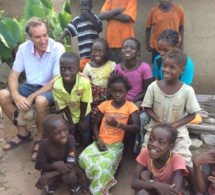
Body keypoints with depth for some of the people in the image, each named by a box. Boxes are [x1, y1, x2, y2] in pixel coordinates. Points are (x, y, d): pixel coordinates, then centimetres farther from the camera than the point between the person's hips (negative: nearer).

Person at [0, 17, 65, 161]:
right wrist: (16, 96, -23)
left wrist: (32, 97, -25)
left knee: (41, 101, -37)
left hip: (51, 88, -5)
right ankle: (23, 133, 4)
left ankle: (40, 138, -9)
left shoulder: (58, 48, -19)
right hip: (31, 85, 5)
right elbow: (13, 74, -2)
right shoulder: (23, 48, -6)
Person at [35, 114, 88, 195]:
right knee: (47, 180, -30)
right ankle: (52, 185, 8)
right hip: (52, 168, 1)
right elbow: (39, 165, -16)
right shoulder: (44, 145, -28)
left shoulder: (70, 139, -32)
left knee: (70, 177, -32)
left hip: (66, 167, -1)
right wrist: (54, 165, -37)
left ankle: (74, 185, 5)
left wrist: (48, 176, -36)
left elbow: (70, 164, -31)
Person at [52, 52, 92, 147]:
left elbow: (84, 103, -21)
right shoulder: (56, 85, -34)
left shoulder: (85, 82, -39)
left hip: (83, 112, -1)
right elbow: (63, 105, -17)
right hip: (69, 113, 1)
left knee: (85, 133, 6)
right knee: (71, 133, 12)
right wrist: (70, 122, -6)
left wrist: (82, 120, -8)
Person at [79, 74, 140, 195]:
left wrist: (118, 124, -24)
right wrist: (98, 140, -9)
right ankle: (107, 180, 1)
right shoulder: (105, 105, 3)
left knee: (104, 165, -28)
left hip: (116, 145, -3)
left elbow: (136, 127, -12)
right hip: (100, 142, 3)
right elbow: (96, 125, 7)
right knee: (83, 158, -21)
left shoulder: (130, 106, -3)